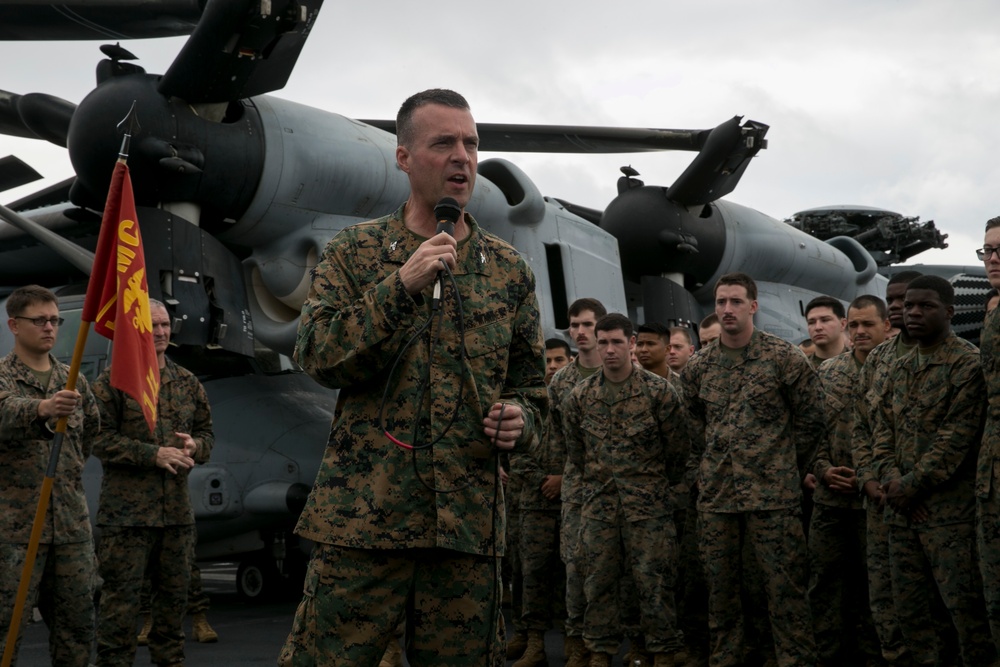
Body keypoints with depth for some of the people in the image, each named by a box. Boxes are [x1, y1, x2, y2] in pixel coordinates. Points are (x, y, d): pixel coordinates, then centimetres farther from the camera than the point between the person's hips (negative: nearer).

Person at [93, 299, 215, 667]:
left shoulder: (187, 382, 14)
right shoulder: (112, 380, -3)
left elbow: (207, 432, 20)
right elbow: (100, 437, -9)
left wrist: (195, 446, -4)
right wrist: (154, 454, -16)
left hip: (178, 508, 5)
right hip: (127, 508, -5)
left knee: (174, 592, 12)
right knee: (121, 594, -4)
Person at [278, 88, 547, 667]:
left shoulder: (510, 269, 11)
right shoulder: (354, 251, 5)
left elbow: (530, 383, 18)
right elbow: (318, 356, -7)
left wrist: (520, 419, -5)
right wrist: (400, 286, -17)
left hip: (470, 523, 2)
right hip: (362, 515, -2)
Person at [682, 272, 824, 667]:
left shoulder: (783, 358, -3)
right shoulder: (698, 367, 8)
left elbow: (811, 420, 2)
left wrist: (787, 469, 5)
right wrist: (699, 471, 11)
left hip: (772, 494, -4)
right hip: (715, 495, 4)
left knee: (784, 587, -2)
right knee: (719, 586, 9)